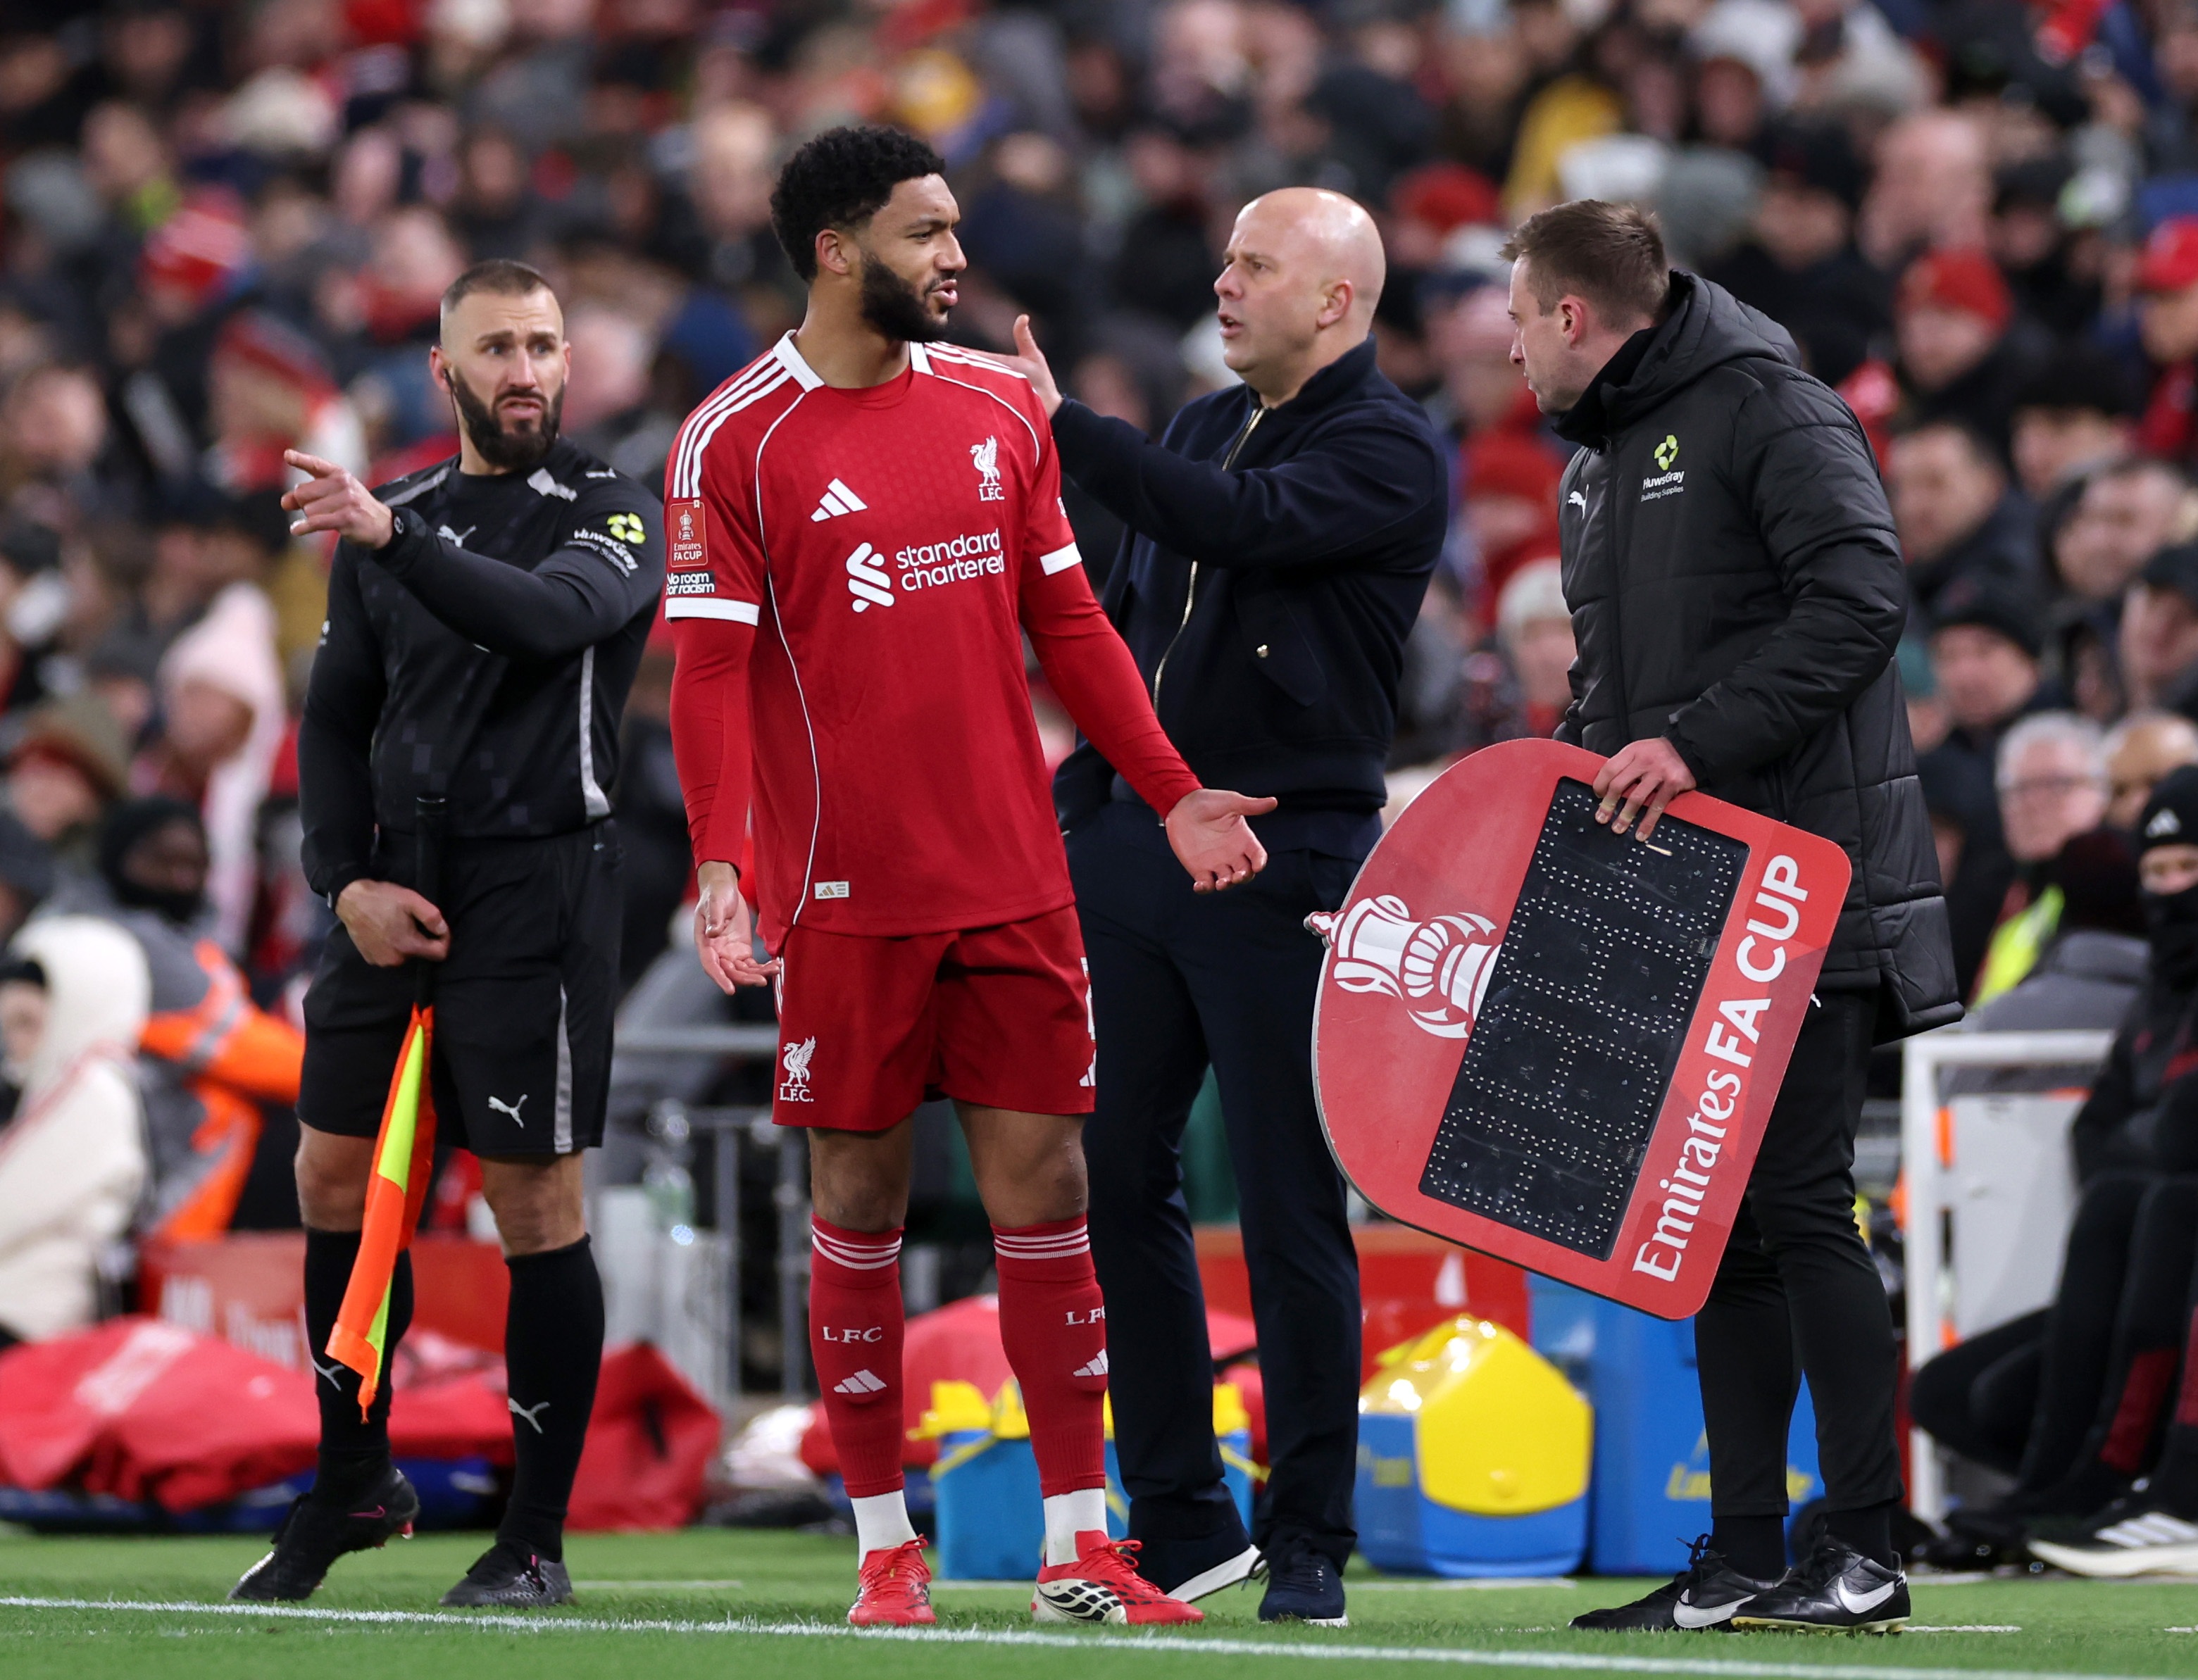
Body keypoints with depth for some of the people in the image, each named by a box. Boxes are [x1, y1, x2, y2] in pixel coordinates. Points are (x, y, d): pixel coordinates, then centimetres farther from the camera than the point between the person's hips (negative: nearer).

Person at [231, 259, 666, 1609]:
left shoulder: (614, 515, -1)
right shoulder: (387, 517, 13)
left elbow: (549, 615, -23)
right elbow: (337, 721, 15)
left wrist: (393, 537, -34)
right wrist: (351, 881, 1)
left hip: (539, 880, -5)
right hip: (394, 890, 5)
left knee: (537, 1203, -5)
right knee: (335, 1180, 8)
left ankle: (538, 1540, 2)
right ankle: (355, 1484, 25)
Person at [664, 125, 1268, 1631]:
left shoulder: (999, 408, 10)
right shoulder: (736, 441, -4)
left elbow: (1068, 623, 16)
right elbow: (712, 671, -7)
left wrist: (1173, 791, 11)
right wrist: (720, 862, -18)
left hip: (1017, 882, 4)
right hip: (845, 890, -4)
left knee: (1045, 1185, 1)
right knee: (861, 1198, 3)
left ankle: (1078, 1545, 5)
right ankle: (887, 1545, 11)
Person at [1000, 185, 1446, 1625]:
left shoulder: (1388, 453, -6)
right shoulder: (1207, 426, 17)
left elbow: (1238, 524, -23)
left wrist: (1063, 426, -20)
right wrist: (1081, 802, 17)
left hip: (1281, 865, -7)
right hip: (1135, 845, 7)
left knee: (1291, 1209, -4)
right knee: (1115, 1177, 7)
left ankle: (1311, 1546, 3)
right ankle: (1182, 1526, 15)